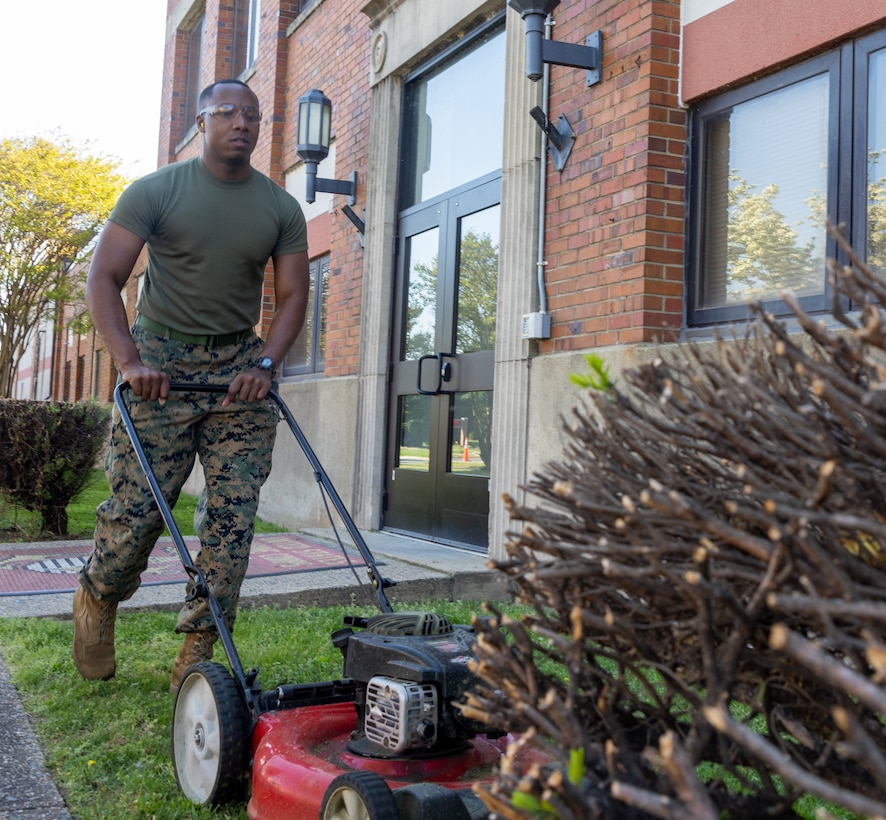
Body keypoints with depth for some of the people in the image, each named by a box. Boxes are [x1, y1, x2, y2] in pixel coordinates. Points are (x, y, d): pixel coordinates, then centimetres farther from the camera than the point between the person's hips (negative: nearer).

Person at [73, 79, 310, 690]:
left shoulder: (281, 209, 7)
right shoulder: (155, 191, -1)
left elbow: (293, 296, 6)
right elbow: (104, 278, -5)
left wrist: (265, 365, -10)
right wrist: (129, 360, -18)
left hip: (240, 366, 3)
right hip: (160, 359, -2)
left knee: (234, 514, -5)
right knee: (138, 507, -5)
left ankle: (198, 651, 5)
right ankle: (97, 599, 26)